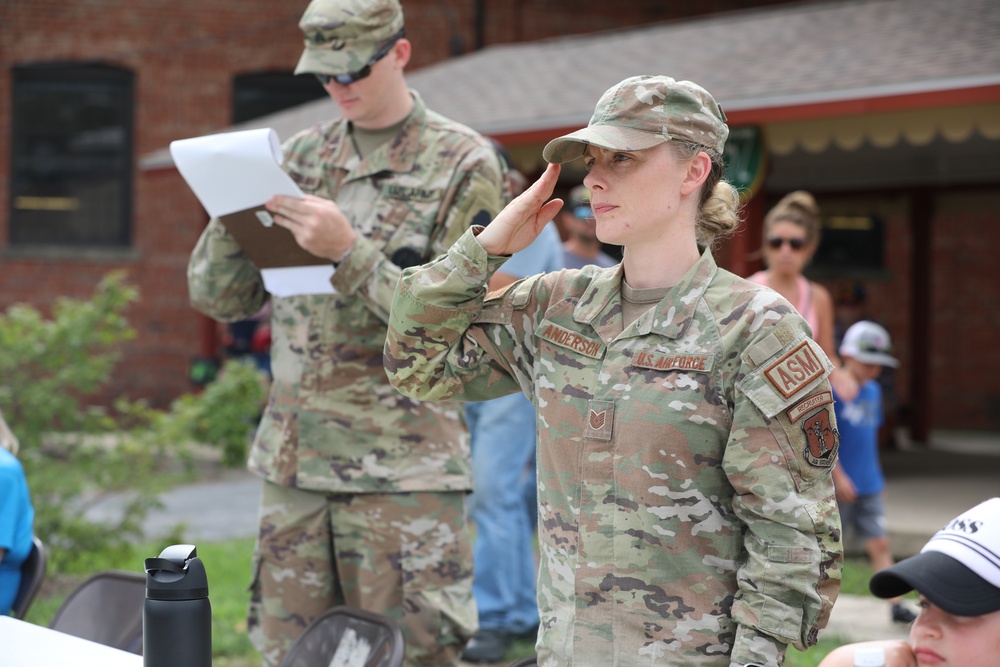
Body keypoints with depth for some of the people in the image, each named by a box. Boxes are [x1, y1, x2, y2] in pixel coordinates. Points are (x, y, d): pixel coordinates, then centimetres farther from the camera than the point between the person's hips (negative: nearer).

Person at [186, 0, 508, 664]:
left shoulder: (463, 165, -3)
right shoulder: (300, 156, 12)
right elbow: (219, 296, 11)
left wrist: (349, 251, -20)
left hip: (403, 468, -5)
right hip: (293, 460, 5)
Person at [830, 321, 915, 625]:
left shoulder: (873, 391, 11)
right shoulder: (833, 389, -12)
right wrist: (839, 477, -18)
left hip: (869, 486, 6)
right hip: (839, 485, -6)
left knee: (880, 543, 2)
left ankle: (896, 605, 0)